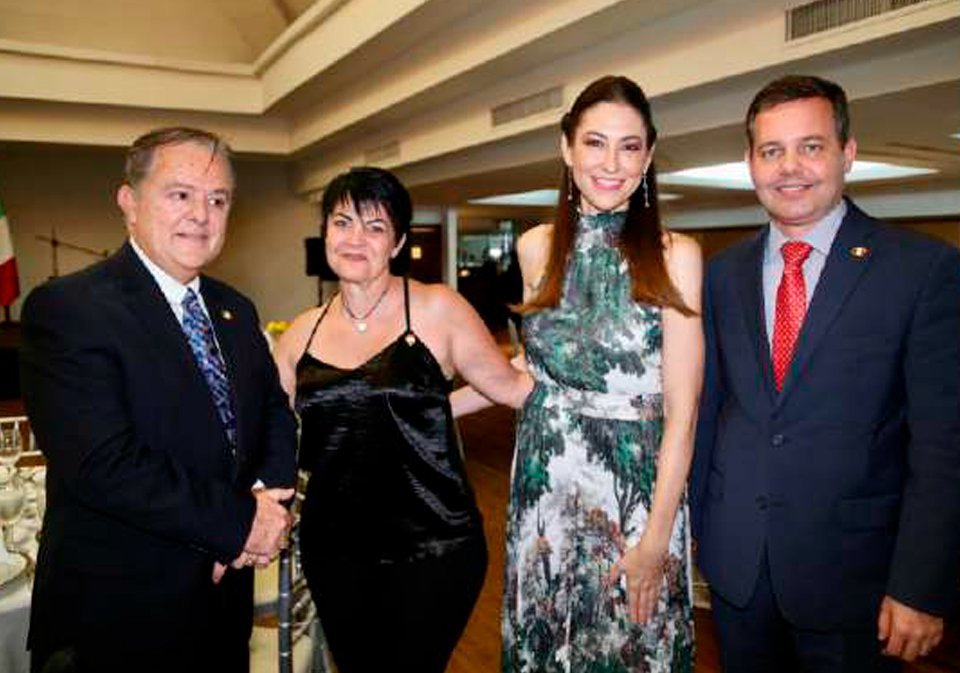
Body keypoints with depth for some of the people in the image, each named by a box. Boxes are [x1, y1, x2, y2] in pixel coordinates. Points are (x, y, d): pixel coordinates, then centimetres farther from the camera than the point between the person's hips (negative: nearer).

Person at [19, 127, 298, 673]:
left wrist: (271, 492, -11)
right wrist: (239, 522, -20)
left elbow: (276, 412, 9)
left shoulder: (236, 311, 7)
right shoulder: (66, 308, -16)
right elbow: (103, 463, -25)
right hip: (116, 618, -6)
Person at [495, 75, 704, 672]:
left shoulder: (675, 254, -9)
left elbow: (681, 410, -11)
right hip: (544, 495, 3)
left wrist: (656, 539, -14)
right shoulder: (536, 248, 1)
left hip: (639, 495, -3)